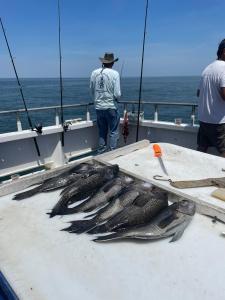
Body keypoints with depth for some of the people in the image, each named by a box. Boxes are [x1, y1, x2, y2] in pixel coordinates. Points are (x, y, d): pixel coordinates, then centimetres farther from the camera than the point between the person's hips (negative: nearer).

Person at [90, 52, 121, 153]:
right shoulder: (115, 73, -9)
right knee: (113, 132, 8)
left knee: (102, 132, 17)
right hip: (111, 107, -4)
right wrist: (116, 97, 9)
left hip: (98, 107, 4)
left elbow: (92, 91, 9)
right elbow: (117, 94, -13)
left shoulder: (94, 73, 2)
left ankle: (101, 152, 24)